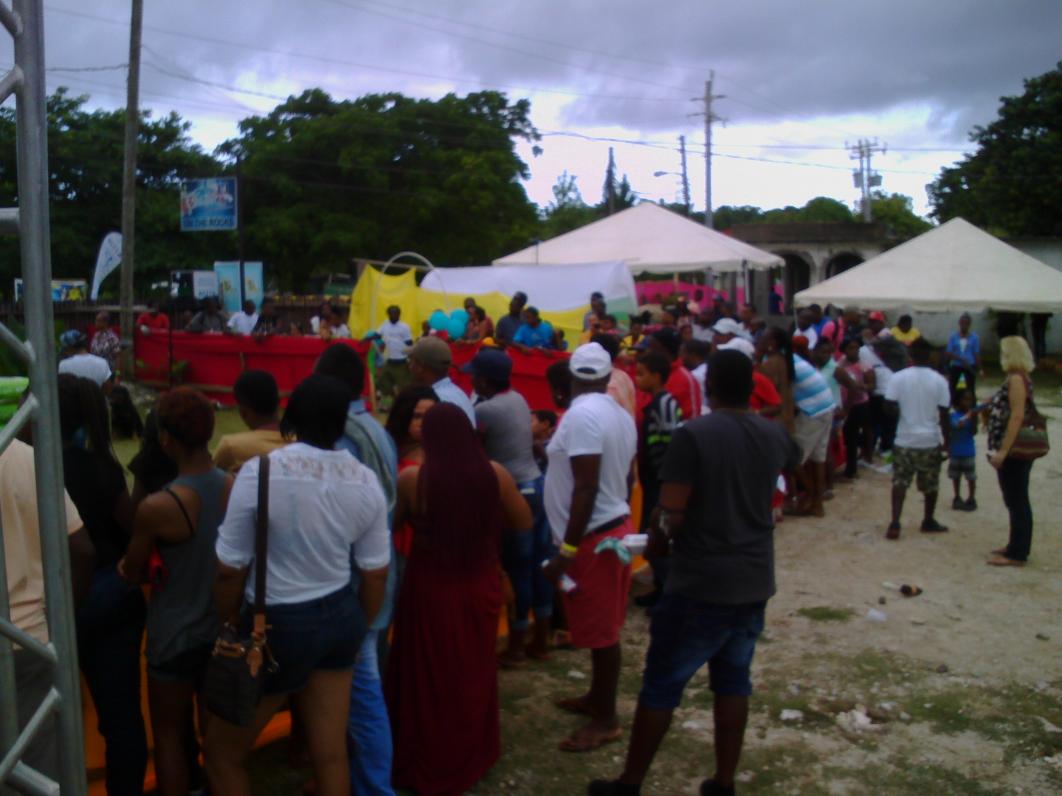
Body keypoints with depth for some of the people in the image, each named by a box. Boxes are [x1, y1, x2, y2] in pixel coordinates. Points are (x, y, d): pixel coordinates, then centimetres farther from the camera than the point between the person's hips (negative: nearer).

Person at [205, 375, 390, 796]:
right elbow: (375, 574, 2)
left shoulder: (259, 472, -18)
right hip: (339, 617, 5)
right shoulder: (365, 481, -5)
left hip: (276, 625, -4)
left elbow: (229, 570, -13)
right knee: (331, 753, 17)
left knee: (222, 750, 16)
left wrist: (231, 628, 5)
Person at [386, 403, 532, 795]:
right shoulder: (494, 474, -10)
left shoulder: (411, 478, -14)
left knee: (427, 674, 15)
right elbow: (524, 521, 2)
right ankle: (470, 756, 35)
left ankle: (424, 762, 28)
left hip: (429, 587, -2)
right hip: (479, 586, 2)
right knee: (473, 671, 19)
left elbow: (392, 522, 2)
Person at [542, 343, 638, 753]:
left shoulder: (581, 415, -20)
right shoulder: (621, 414, 7)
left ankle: (606, 720, 12)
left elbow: (586, 488, -24)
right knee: (602, 627, 20)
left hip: (593, 537, -9)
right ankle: (597, 697, 34)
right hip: (615, 527, 9)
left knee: (600, 631, 1)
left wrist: (567, 550, -21)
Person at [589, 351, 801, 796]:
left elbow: (671, 516, -19)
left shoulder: (693, 434, -16)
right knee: (733, 681, 17)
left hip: (701, 583, -6)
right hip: (755, 581, 6)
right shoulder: (774, 436, 2)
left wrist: (657, 537, 2)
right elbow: (794, 457, 30)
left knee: (662, 684, 6)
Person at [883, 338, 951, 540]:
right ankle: (928, 522, 29)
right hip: (931, 440, 0)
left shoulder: (898, 378, -8)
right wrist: (946, 440, 3)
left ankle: (895, 524, -6)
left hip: (905, 440, 0)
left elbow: (889, 406, -10)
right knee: (930, 485, 16)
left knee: (900, 482, 5)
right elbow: (944, 414, -6)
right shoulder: (939, 380, -6)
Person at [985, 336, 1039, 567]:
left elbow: (1017, 417, -22)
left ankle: (1017, 554, 2)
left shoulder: (1016, 379, -16)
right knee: (1016, 500, 16)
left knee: (1017, 501, -4)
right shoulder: (1017, 378, 13)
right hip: (1013, 452, 10)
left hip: (1014, 451, -10)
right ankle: (1017, 546, 27)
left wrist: (1003, 451, -23)